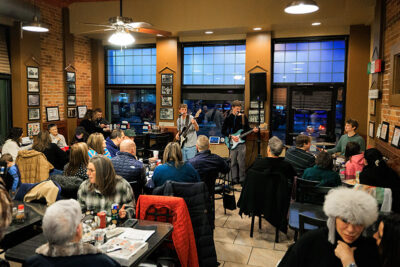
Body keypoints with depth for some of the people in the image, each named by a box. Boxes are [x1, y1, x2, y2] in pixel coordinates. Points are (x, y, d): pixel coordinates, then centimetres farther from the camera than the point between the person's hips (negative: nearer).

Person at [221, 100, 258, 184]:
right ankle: (235, 179, 17)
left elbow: (247, 128, 10)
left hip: (241, 142, 0)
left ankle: (242, 179, 10)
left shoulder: (243, 117, 6)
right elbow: (223, 131, 0)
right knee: (233, 162, 6)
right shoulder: (228, 118, 1)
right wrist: (231, 136, -12)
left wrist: (253, 130, -9)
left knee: (241, 162, -1)